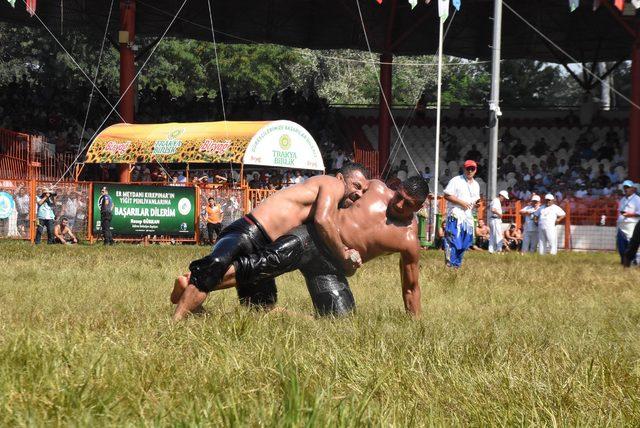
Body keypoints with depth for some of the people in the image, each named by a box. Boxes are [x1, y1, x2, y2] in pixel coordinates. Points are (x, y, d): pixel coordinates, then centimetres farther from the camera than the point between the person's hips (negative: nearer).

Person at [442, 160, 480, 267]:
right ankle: (450, 264, -12)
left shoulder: (476, 185, 17)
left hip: (468, 217, 7)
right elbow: (447, 195, -9)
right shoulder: (456, 181, -4)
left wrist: (477, 203, 2)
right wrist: (461, 202, -16)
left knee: (465, 242, 8)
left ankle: (457, 264, 18)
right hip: (455, 216, -7)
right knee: (452, 241, -13)